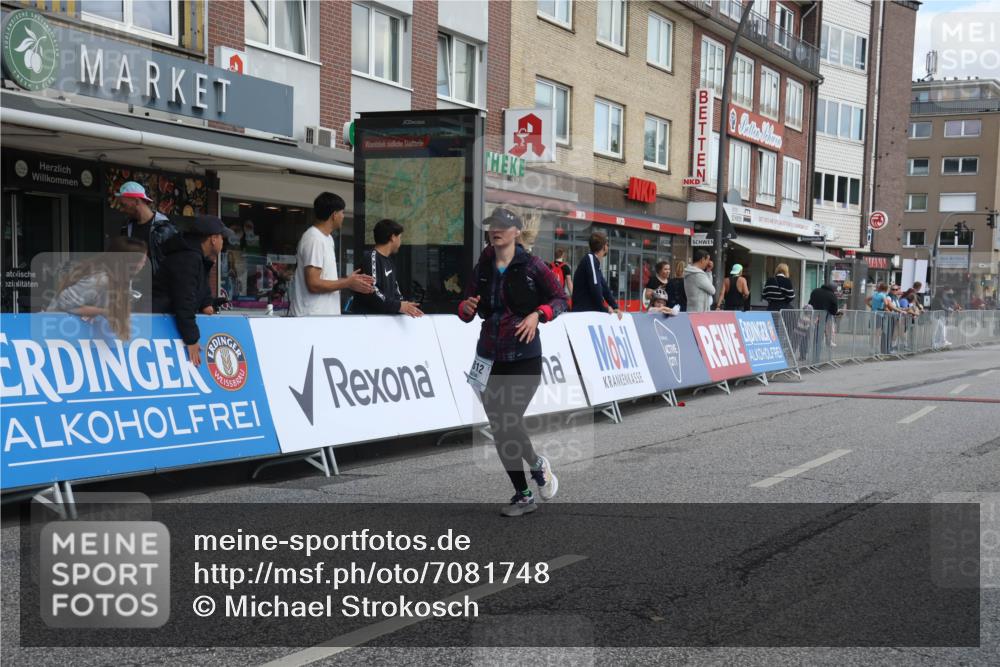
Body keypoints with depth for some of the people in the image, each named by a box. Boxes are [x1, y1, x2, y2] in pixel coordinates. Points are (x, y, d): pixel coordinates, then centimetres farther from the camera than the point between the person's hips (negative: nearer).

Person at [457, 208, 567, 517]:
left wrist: (537, 314, -16)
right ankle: (523, 496, 20)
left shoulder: (531, 265, -5)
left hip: (524, 357, -5)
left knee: (509, 420, -15)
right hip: (490, 357, 5)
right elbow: (465, 310, 12)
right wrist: (467, 307, -11)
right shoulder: (482, 268, 8)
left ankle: (537, 465, 18)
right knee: (499, 430, 5)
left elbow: (560, 299, 1)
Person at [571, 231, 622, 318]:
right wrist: (604, 309, -11)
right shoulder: (590, 259, -12)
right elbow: (595, 287, -20)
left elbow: (604, 287, 16)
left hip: (590, 311, 10)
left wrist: (615, 307, 6)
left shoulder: (595, 262, 18)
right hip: (583, 312, -10)